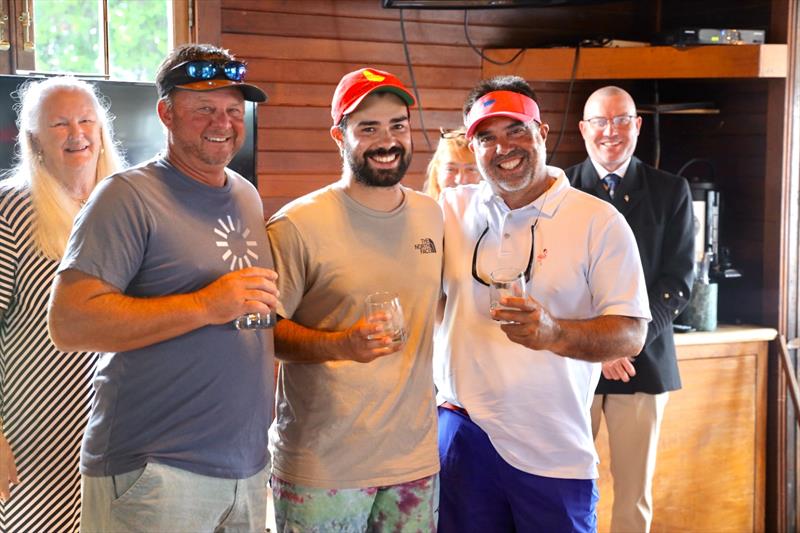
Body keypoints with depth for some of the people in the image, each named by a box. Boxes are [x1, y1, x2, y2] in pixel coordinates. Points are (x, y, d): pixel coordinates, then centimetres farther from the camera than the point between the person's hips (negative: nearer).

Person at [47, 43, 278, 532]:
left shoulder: (248, 196, 12)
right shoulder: (131, 197, -10)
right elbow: (69, 323, -20)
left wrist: (265, 400, 10)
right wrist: (205, 306, -23)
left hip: (248, 466, 7)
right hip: (154, 474, -7)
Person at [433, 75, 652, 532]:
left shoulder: (599, 221, -4)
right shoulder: (451, 211, 5)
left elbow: (631, 336, -9)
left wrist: (554, 333, -25)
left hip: (553, 455, -2)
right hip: (463, 433, 3)